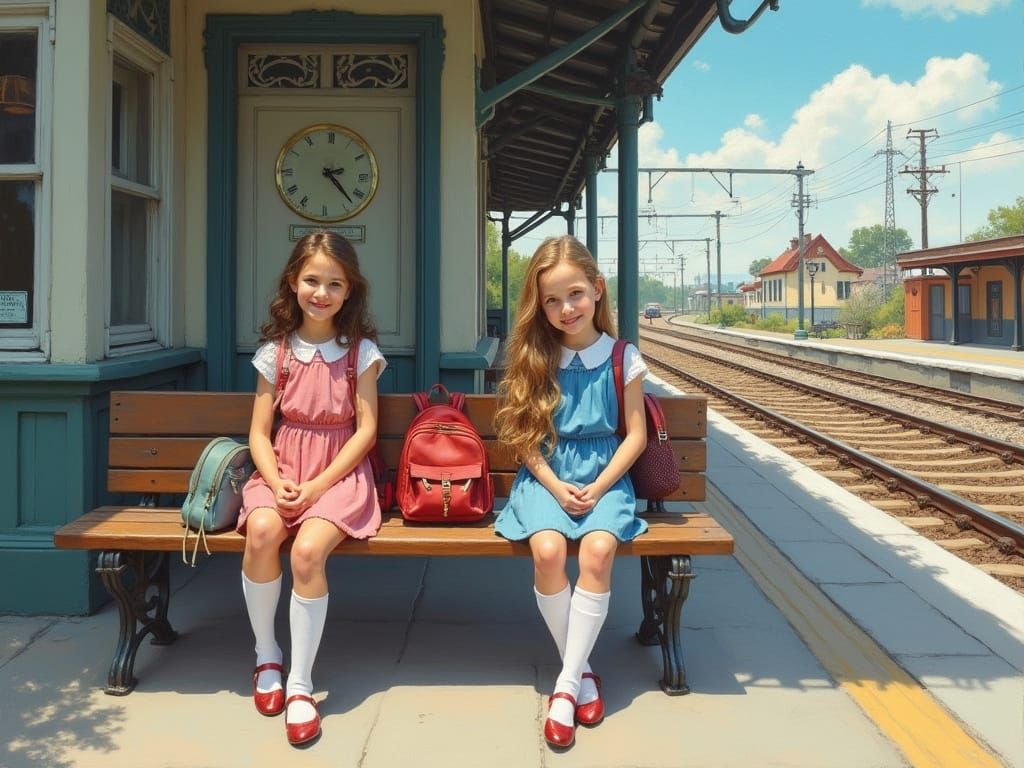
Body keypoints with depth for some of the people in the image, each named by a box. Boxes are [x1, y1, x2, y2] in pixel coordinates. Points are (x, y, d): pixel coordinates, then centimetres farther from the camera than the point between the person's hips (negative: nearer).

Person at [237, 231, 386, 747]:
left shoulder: (360, 350, 0)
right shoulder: (276, 351, 6)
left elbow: (366, 429, -4)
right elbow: (259, 432, 5)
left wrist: (317, 486, -14)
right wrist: (276, 482, -15)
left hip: (339, 472, -2)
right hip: (284, 468, 2)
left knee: (308, 549, -30)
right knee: (261, 531, -29)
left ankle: (300, 684, -15)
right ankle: (266, 655, -5)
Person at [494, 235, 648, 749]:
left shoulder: (623, 359, 0)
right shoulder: (534, 358, 2)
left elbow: (636, 436, 1)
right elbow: (524, 438, 1)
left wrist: (598, 487, -10)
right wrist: (554, 486, -13)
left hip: (604, 476, 0)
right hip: (546, 477, 1)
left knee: (598, 549, -29)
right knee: (547, 549, -28)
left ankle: (567, 683, -18)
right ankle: (580, 670, -7)